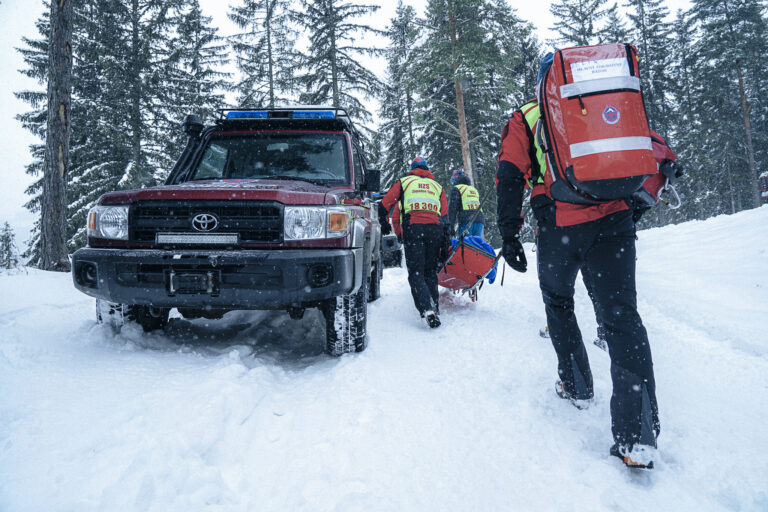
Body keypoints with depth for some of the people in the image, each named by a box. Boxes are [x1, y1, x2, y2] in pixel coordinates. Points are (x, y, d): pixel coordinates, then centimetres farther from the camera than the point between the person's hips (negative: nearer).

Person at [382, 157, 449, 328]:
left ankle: (427, 310, -24)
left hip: (413, 228, -3)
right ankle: (435, 309, 9)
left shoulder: (403, 182, 22)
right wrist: (444, 246, 16)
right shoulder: (437, 186, 27)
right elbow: (445, 216, 18)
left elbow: (386, 203, 16)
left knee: (416, 273, -7)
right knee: (430, 272, 13)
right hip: (435, 228, 3)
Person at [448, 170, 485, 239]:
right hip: (480, 221, 6)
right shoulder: (474, 190, 28)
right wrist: (483, 225, 27)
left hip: (466, 221, -6)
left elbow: (452, 208, -1)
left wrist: (451, 226, -4)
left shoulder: (456, 189, 9)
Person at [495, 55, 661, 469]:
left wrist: (509, 234, 3)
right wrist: (633, 205, 32)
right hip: (614, 221, 2)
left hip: (559, 225, -2)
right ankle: (638, 435, -11)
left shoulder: (527, 117, 12)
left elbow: (510, 177, 2)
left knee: (558, 303, 22)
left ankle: (576, 386, 28)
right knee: (621, 314, -3)